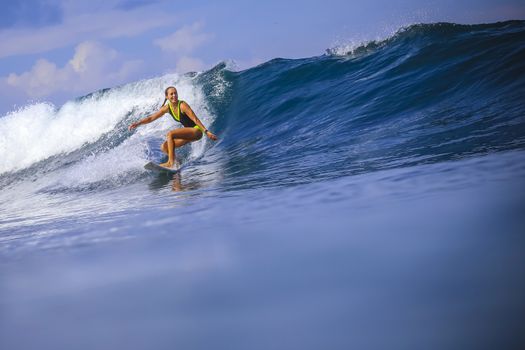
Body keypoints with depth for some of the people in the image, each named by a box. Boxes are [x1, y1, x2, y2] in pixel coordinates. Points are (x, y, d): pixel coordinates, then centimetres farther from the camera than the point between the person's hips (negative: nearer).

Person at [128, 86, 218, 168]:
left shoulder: (182, 105, -20)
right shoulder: (167, 108, 1)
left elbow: (195, 119, -21)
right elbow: (151, 118, 5)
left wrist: (206, 132, -26)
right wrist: (137, 123, -5)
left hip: (196, 131, -8)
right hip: (188, 133, 8)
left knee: (170, 134, -26)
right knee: (164, 147, -1)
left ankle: (171, 162, -27)